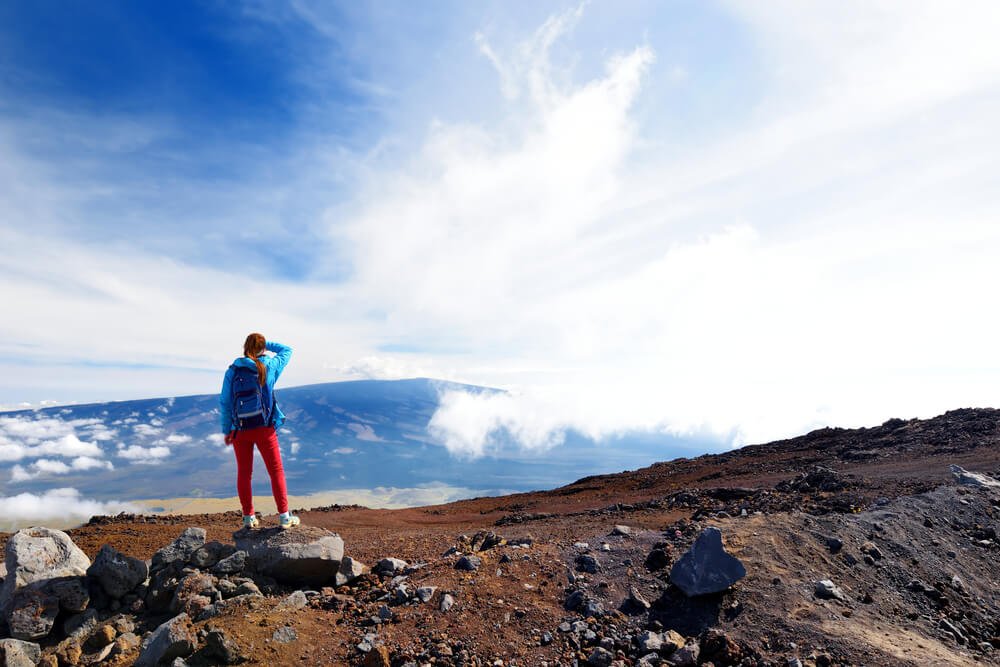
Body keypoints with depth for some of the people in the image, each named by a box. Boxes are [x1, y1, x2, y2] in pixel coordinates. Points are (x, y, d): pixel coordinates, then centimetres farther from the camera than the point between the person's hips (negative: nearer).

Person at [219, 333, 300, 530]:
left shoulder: (232, 371, 0)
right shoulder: (270, 366, -2)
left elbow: (224, 403, 2)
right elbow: (287, 350, 17)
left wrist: (226, 430, 10)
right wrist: (266, 343, 14)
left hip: (240, 429, 2)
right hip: (264, 427, -2)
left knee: (244, 473, 14)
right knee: (276, 471, 6)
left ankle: (248, 517, 21)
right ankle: (284, 516, 6)